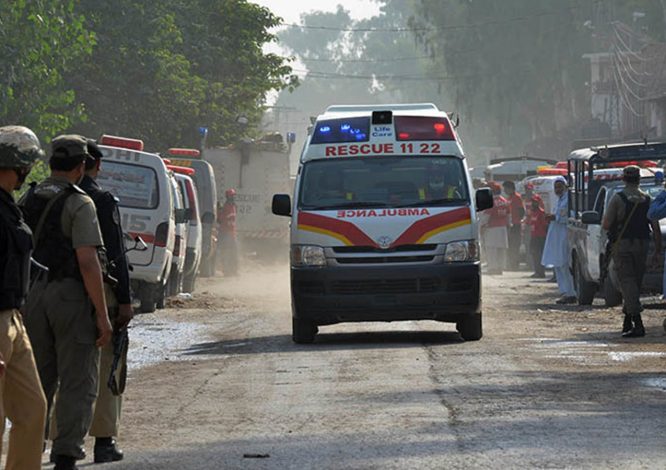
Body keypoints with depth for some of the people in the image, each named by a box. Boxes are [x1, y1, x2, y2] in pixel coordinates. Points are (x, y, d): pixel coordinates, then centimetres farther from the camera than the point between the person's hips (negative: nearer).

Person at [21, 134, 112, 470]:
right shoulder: (79, 204, -11)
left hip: (33, 298, 6)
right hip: (71, 297, -6)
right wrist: (102, 314, -15)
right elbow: (87, 261, -18)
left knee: (38, 382, 14)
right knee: (77, 383, -1)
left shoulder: (27, 201, 9)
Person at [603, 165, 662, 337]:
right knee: (635, 283, 14)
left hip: (621, 245, -4)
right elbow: (656, 227, 2)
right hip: (642, 245, 4)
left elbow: (606, 225, -10)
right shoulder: (647, 200, 4)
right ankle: (627, 322, 19)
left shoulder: (617, 199, -6)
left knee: (627, 282, -7)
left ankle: (638, 324, -20)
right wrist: (658, 248, 8)